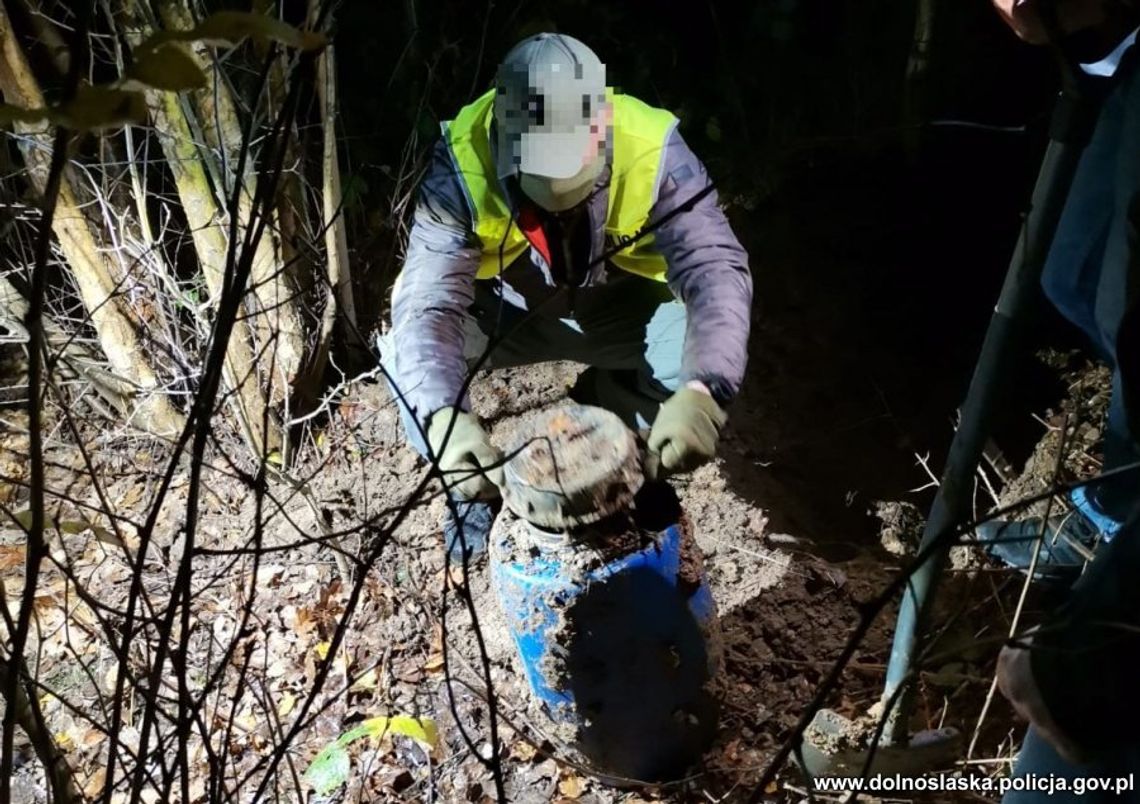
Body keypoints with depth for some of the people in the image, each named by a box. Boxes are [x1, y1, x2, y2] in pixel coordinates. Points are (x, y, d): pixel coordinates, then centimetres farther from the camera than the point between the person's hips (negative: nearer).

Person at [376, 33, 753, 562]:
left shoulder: (651, 150, -30)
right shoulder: (463, 158, -30)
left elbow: (716, 268, -36)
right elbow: (428, 298, -35)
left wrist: (702, 392, -54)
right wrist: (444, 416, -53)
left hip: (620, 309, 1)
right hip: (505, 312, 0)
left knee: (701, 354, -29)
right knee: (405, 351, -27)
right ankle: (472, 486, 1)